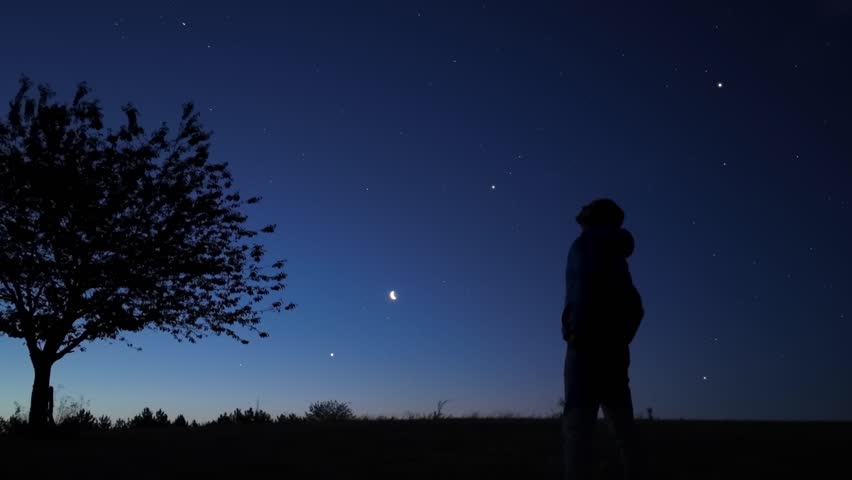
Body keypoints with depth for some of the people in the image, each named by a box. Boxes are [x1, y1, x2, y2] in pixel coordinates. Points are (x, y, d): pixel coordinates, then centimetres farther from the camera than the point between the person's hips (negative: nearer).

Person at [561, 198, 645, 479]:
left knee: (577, 421, -16)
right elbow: (635, 307, 26)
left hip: (591, 341, -8)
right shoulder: (616, 257, 26)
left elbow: (586, 283, -14)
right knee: (623, 424, 8)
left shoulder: (588, 242, 4)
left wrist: (577, 330, -17)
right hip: (615, 346, 9)